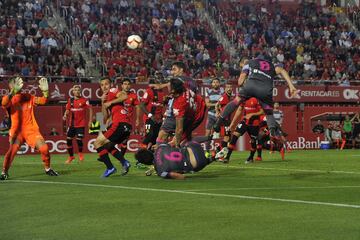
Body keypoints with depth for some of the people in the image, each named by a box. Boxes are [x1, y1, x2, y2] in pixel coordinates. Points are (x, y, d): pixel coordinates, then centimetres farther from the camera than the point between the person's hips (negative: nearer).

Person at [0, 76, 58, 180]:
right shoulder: (10, 99, -4)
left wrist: (45, 91, -16)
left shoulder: (28, 97, 9)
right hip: (17, 131, -3)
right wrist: (13, 91, -42)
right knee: (12, 150, -23)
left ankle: (47, 169, 14)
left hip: (31, 129, 3)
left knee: (44, 148, -9)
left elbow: (42, 101, 4)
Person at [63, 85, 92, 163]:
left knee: (79, 139, -11)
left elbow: (90, 109, -3)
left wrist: (90, 121, -6)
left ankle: (80, 153, 21)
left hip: (81, 124, -4)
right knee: (68, 139, 2)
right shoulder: (70, 100, 5)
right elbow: (68, 110, 12)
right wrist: (65, 115, -9)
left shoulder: (84, 100, -7)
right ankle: (71, 156, 21)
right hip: (72, 124, 4)